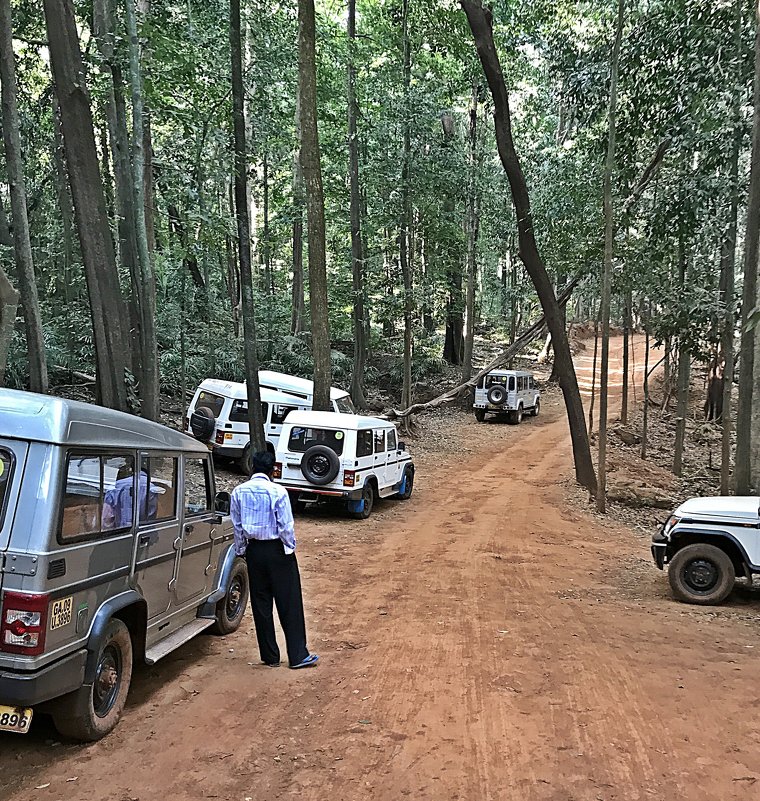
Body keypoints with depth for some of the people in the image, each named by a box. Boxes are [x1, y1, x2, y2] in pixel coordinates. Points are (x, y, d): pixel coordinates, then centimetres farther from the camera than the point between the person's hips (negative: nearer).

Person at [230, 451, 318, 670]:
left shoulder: (238, 492, -1)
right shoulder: (277, 492, -15)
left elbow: (237, 525, 7)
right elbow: (286, 526, -12)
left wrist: (241, 551, 16)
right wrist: (290, 547, 1)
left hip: (254, 551, 4)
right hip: (277, 550, -4)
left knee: (261, 604, 11)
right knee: (289, 604, 3)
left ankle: (270, 656, 17)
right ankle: (297, 656, 7)